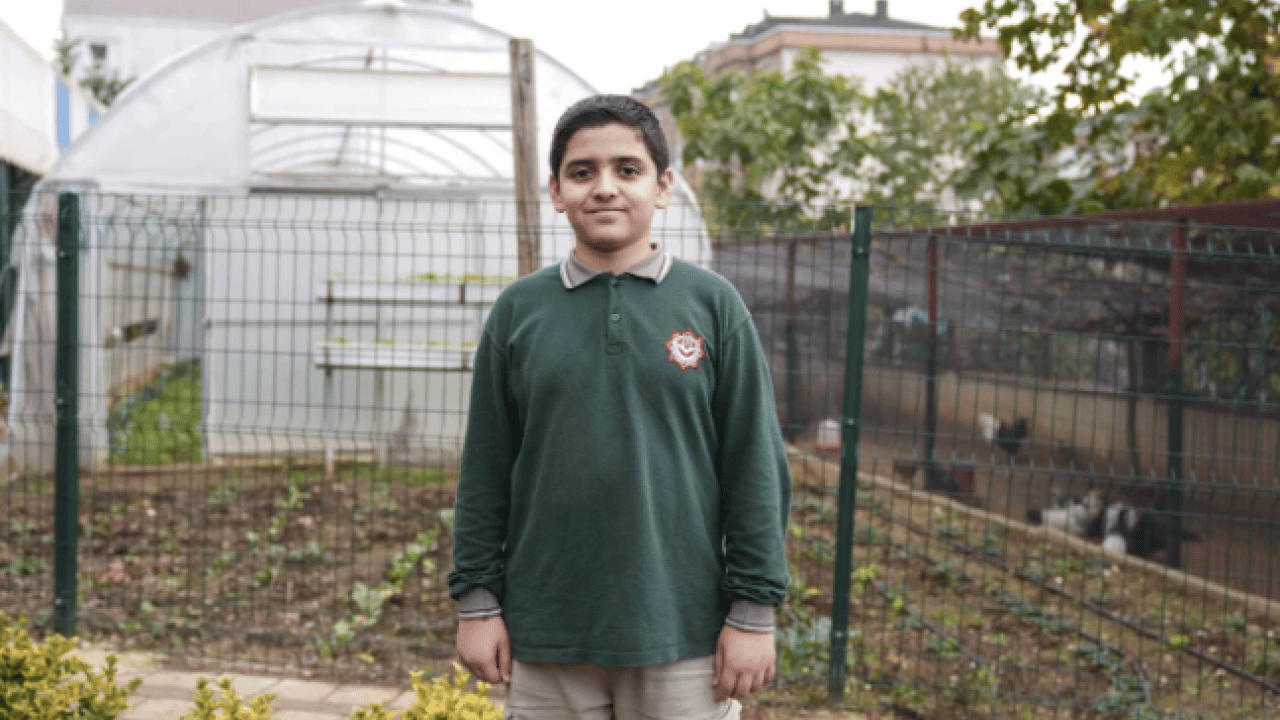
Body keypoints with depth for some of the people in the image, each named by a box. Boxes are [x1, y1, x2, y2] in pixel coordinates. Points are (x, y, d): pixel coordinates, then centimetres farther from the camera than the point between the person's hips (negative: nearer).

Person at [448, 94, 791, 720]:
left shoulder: (713, 305, 0)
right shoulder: (518, 311, 4)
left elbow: (755, 467, 0)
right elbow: (484, 472, 7)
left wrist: (754, 610, -3)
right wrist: (476, 600, 4)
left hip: (682, 639, -1)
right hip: (546, 640, 2)